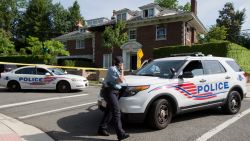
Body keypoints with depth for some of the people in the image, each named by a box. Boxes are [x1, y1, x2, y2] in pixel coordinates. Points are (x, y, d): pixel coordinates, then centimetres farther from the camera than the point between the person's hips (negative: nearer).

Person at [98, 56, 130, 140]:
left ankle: (102, 129, 25)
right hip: (110, 91, -10)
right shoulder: (112, 69, -12)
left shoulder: (116, 69, 17)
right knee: (116, 112, -14)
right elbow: (121, 80, -16)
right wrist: (121, 70, -4)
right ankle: (120, 134, -15)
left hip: (114, 92, 10)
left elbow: (121, 79, 15)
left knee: (109, 111, 14)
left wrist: (121, 71, 11)